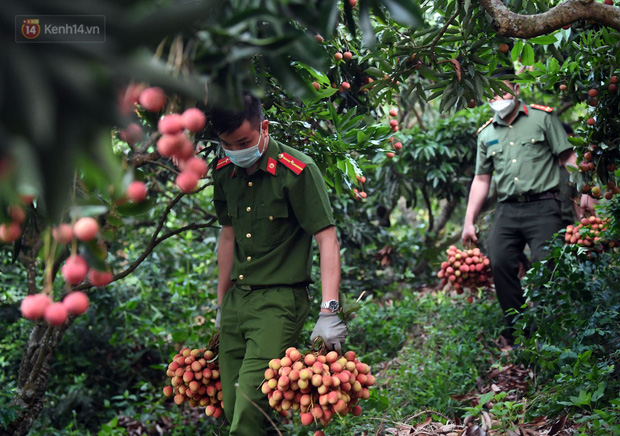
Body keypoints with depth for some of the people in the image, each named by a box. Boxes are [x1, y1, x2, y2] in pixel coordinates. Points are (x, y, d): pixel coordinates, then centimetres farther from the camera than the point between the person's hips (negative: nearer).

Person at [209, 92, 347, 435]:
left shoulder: (298, 170, -12)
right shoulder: (224, 172, 8)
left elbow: (327, 239, -14)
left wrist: (329, 312, -20)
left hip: (280, 300, -6)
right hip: (236, 299, 7)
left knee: (251, 402, -16)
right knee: (231, 406, 6)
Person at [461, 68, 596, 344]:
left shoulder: (542, 117, 6)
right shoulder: (486, 133, 17)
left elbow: (568, 157, 3)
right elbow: (481, 179, 20)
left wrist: (584, 192, -10)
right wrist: (469, 222, 16)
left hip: (543, 206, -4)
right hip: (507, 210, 4)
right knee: (499, 263, -10)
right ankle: (517, 334, 1)